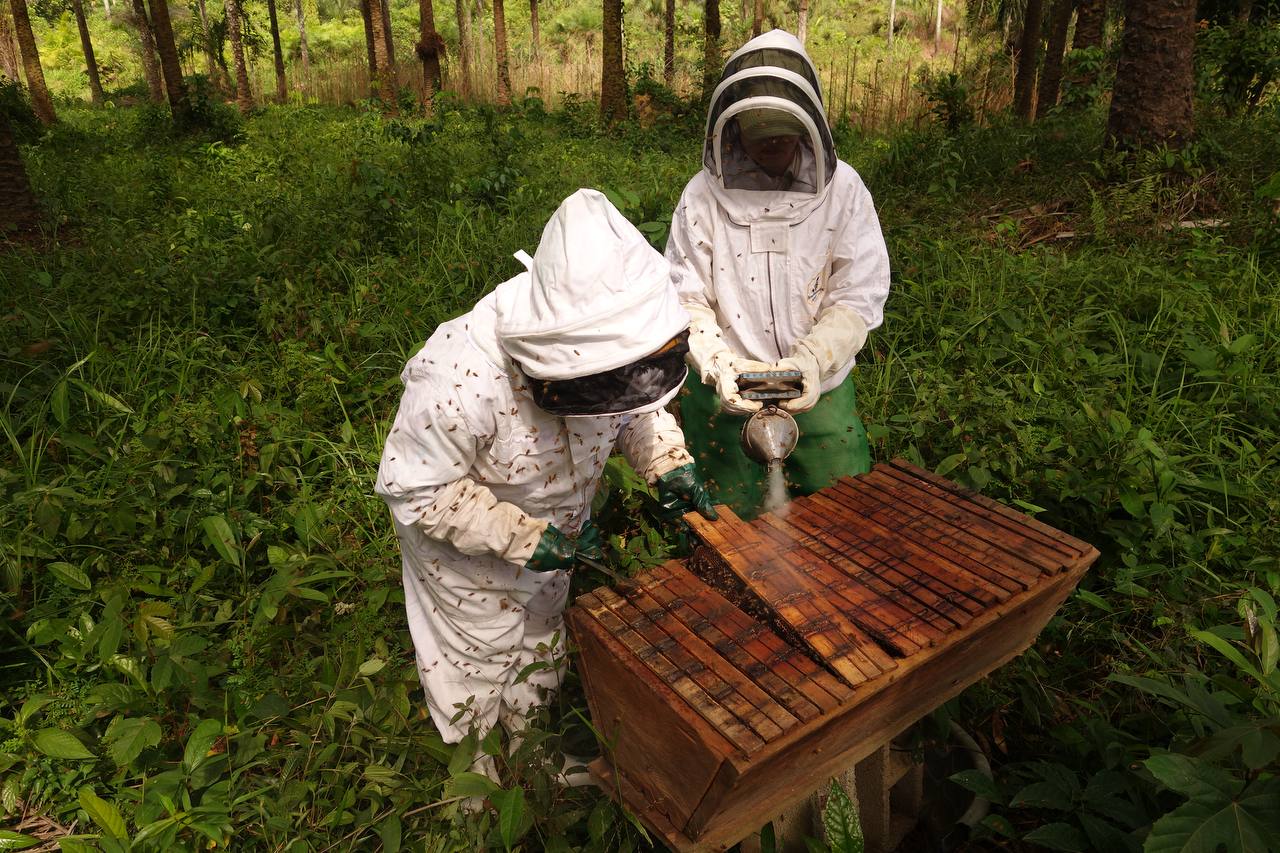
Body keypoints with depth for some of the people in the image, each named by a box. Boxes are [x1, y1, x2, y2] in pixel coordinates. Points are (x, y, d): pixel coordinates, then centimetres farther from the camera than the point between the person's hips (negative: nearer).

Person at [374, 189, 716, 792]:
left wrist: (669, 461, -20)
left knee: (542, 636, 28)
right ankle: (485, 781, 49)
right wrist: (523, 539, -32)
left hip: (551, 524, 6)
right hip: (465, 544, -5)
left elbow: (636, 406, -4)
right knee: (480, 657, 18)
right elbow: (414, 490, -31)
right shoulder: (463, 384, -44)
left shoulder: (610, 343, -27)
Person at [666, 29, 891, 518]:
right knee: (733, 526, 14)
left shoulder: (842, 189, -6)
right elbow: (687, 298, -7)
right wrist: (719, 365, -23)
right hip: (725, 389, 0)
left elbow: (856, 298, -8)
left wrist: (812, 359, -24)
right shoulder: (704, 194, -6)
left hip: (818, 387, 1)